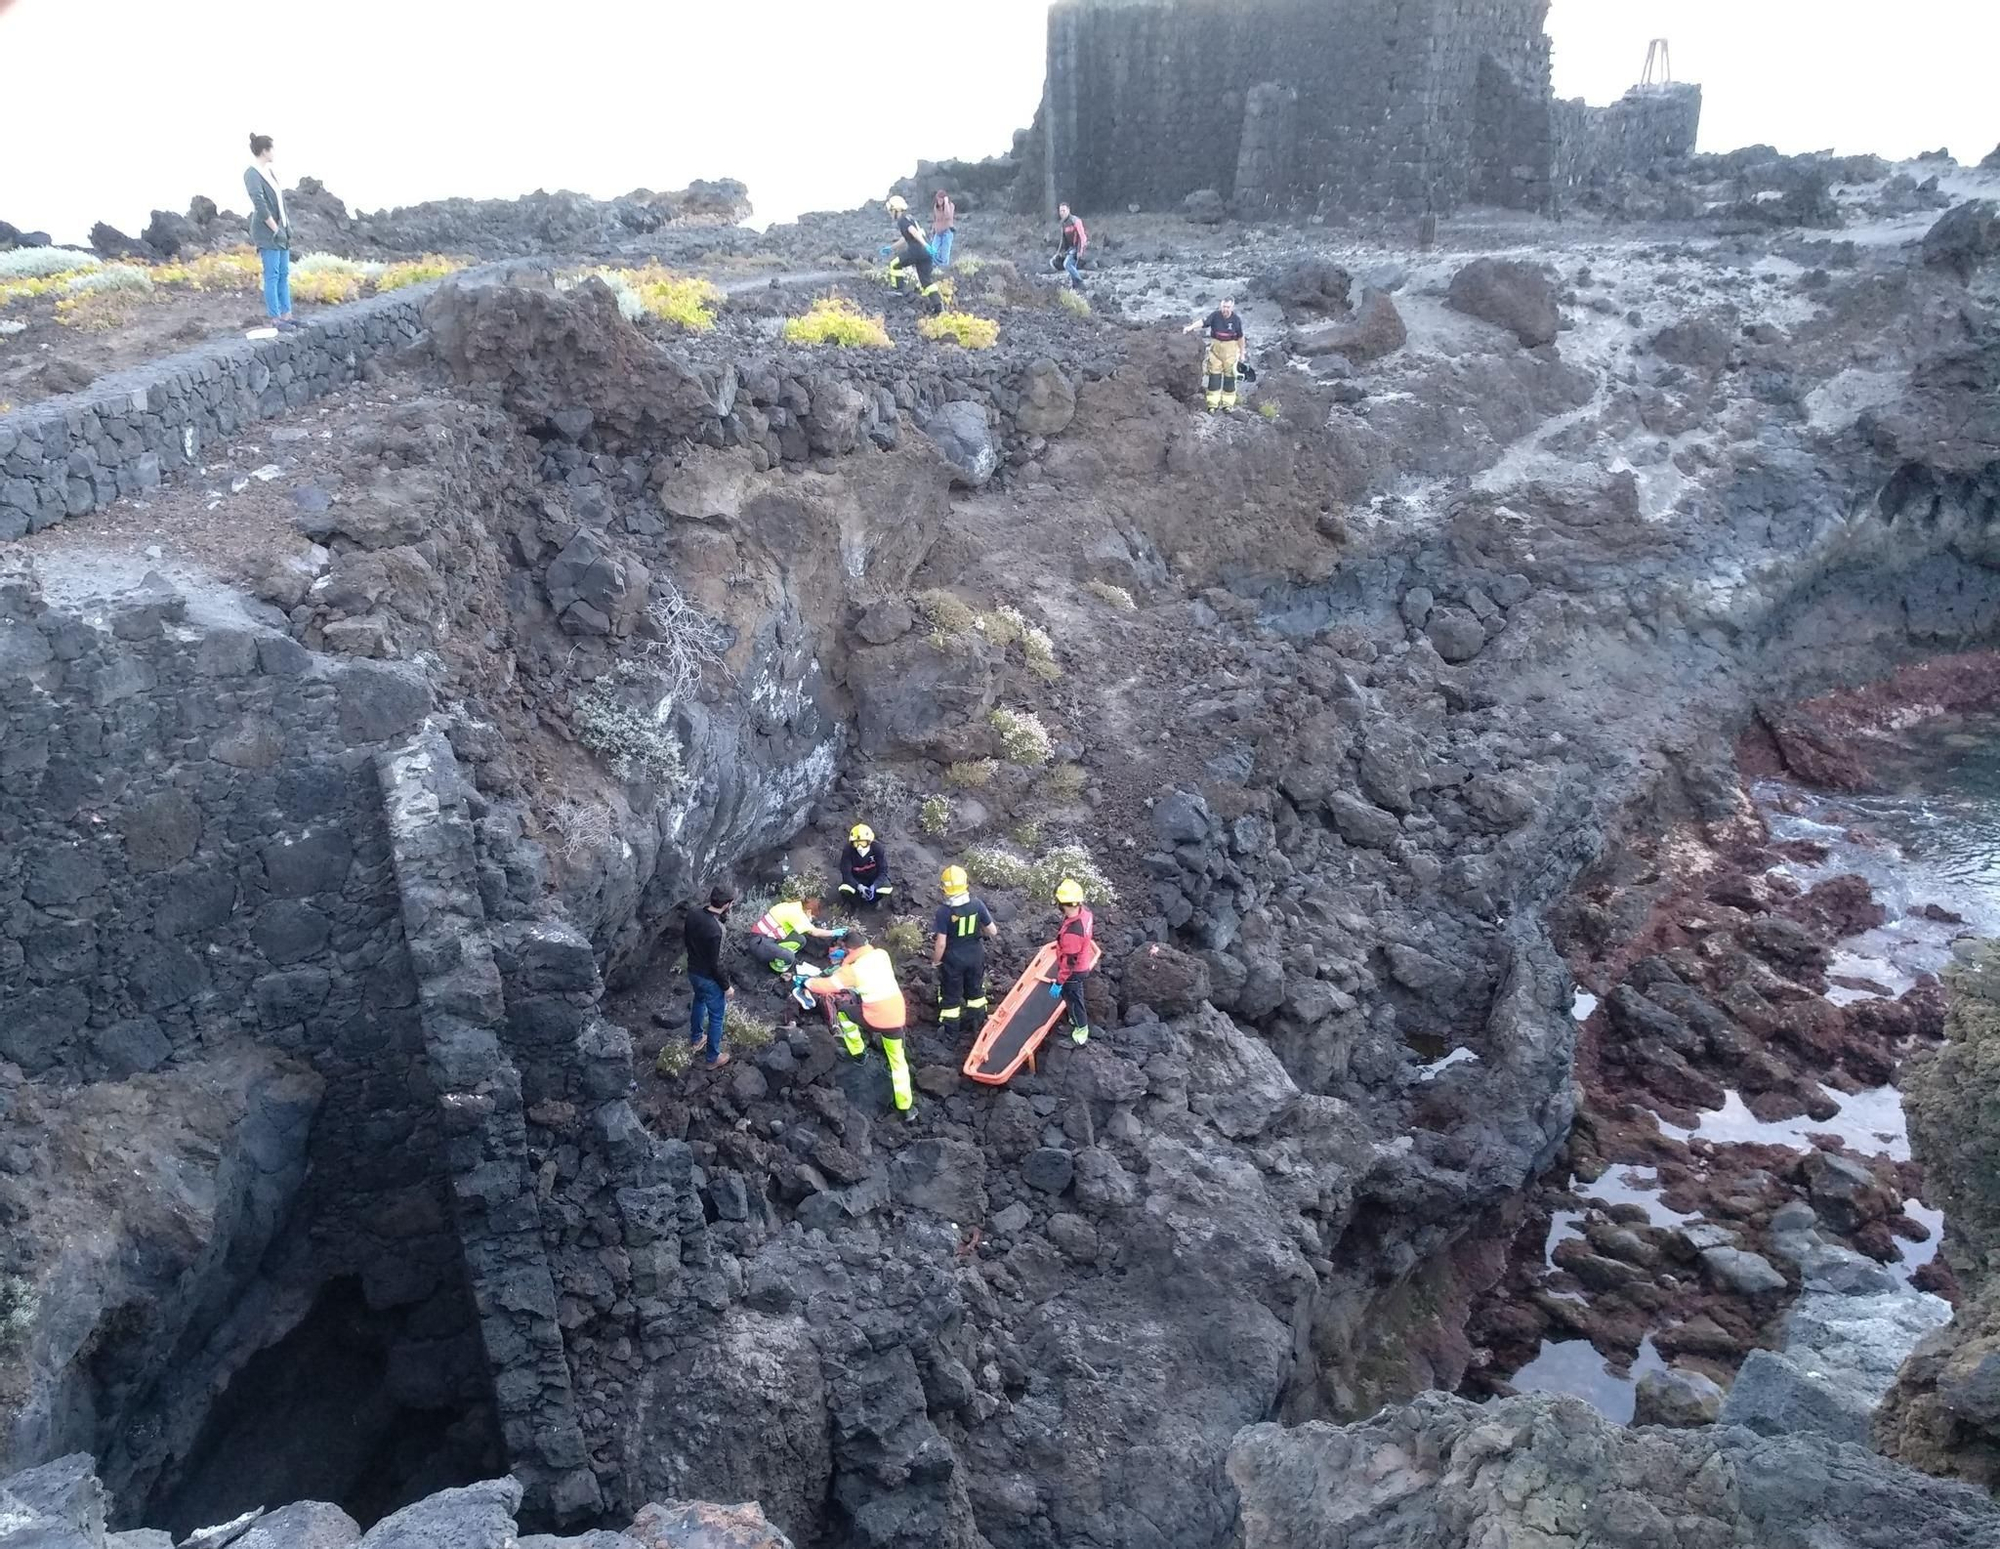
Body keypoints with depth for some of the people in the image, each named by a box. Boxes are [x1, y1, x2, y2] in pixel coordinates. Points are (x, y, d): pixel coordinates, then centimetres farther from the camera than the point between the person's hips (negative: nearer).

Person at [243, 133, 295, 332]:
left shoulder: (271, 171, 12)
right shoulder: (252, 174, -13)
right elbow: (260, 205, -18)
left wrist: (286, 225, 10)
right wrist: (275, 229, -17)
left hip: (280, 229, 8)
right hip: (267, 233, -8)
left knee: (284, 273, 10)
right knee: (272, 275, -5)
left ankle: (286, 315, 16)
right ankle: (276, 319, -1)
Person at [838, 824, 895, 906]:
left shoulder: (877, 849, -21)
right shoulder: (848, 851, -21)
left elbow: (883, 871, -20)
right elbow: (846, 873, -23)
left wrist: (874, 886, -38)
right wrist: (859, 886, -39)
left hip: (875, 879, 0)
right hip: (856, 880, 0)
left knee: (887, 889, -31)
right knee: (844, 890, -32)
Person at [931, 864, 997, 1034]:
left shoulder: (944, 911, -26)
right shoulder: (977, 905, -17)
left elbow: (941, 943, -22)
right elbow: (992, 931, -10)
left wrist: (935, 961, -5)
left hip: (952, 959, -3)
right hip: (975, 956, 3)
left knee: (950, 995, 16)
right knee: (976, 991, 26)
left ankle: (949, 1032, 29)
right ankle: (979, 1026, 41)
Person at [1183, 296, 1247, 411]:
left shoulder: (1236, 320, -9)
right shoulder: (1215, 315, -11)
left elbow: (1240, 337, 1)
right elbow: (1203, 322, -24)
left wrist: (1242, 353, 8)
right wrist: (1190, 327, -42)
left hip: (1230, 350, 0)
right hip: (1215, 348, 0)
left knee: (1229, 376, 4)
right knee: (1214, 376, 2)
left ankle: (1227, 404, 13)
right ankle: (1213, 403, 9)